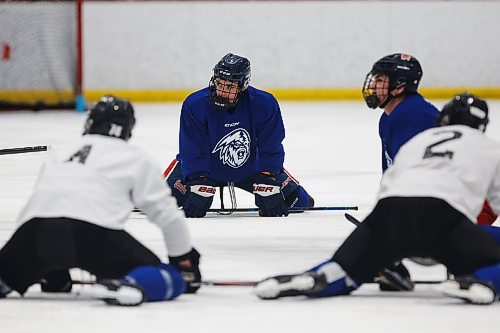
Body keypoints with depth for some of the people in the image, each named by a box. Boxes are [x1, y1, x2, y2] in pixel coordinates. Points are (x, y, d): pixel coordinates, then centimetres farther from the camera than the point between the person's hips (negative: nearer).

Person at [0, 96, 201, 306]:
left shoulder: (61, 154, 35)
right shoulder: (135, 159, 22)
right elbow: (167, 214, 20)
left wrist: (51, 274, 46)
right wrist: (185, 263, 32)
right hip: (93, 229, -4)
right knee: (169, 280, 1)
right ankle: (130, 286, -30)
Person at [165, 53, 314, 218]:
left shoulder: (265, 104, -24)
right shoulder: (195, 105, -27)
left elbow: (271, 150, -18)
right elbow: (193, 153, -25)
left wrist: (267, 184, -27)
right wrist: (198, 186, -34)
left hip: (251, 168, 1)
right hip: (206, 169, -1)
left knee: (297, 199, -8)